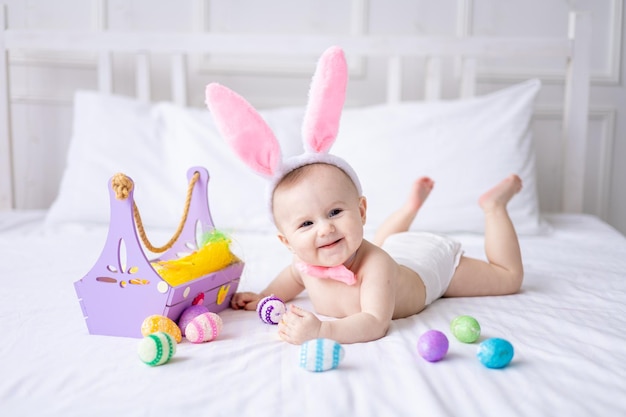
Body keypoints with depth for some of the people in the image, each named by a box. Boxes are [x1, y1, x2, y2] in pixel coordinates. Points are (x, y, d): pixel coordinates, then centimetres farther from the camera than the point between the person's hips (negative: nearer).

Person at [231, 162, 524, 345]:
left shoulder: (376, 265, -49)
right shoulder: (305, 263, -30)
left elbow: (375, 324, -56)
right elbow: (293, 275, -4)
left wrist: (321, 330, -69)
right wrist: (263, 297, -18)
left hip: (433, 263, -5)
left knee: (509, 277, 13)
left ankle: (493, 205, 26)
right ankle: (414, 203, 48)